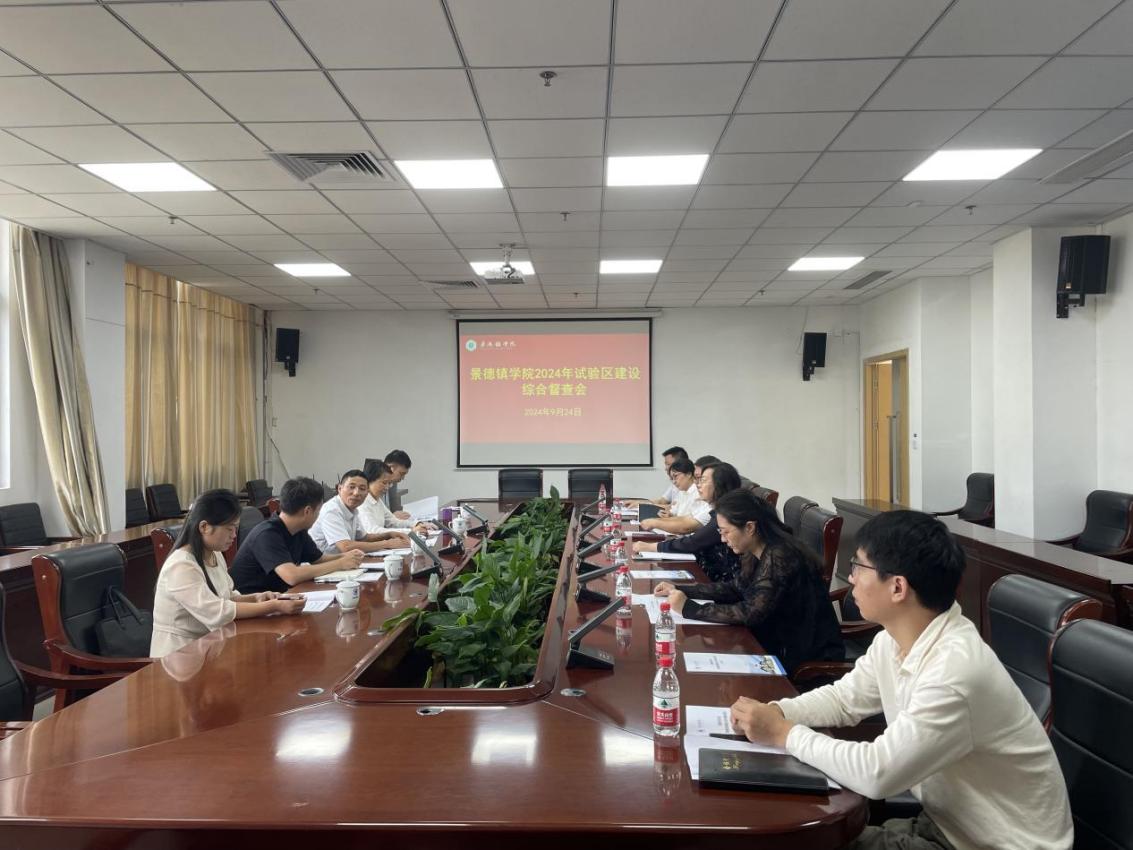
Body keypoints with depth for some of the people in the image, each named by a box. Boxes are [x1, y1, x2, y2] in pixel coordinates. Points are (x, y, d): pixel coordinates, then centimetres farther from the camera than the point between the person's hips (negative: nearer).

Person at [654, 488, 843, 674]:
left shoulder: (781, 557, -27)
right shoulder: (754, 553, -2)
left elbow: (750, 613, -30)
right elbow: (735, 588, 12)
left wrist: (688, 608, -25)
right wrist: (679, 589, 3)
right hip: (779, 637, 7)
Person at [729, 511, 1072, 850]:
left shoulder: (956, 669, -33)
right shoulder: (893, 640, -4)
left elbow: (876, 773, -33)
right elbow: (843, 698, 9)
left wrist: (783, 733, -22)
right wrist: (775, 712, -9)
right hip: (947, 821, 7)